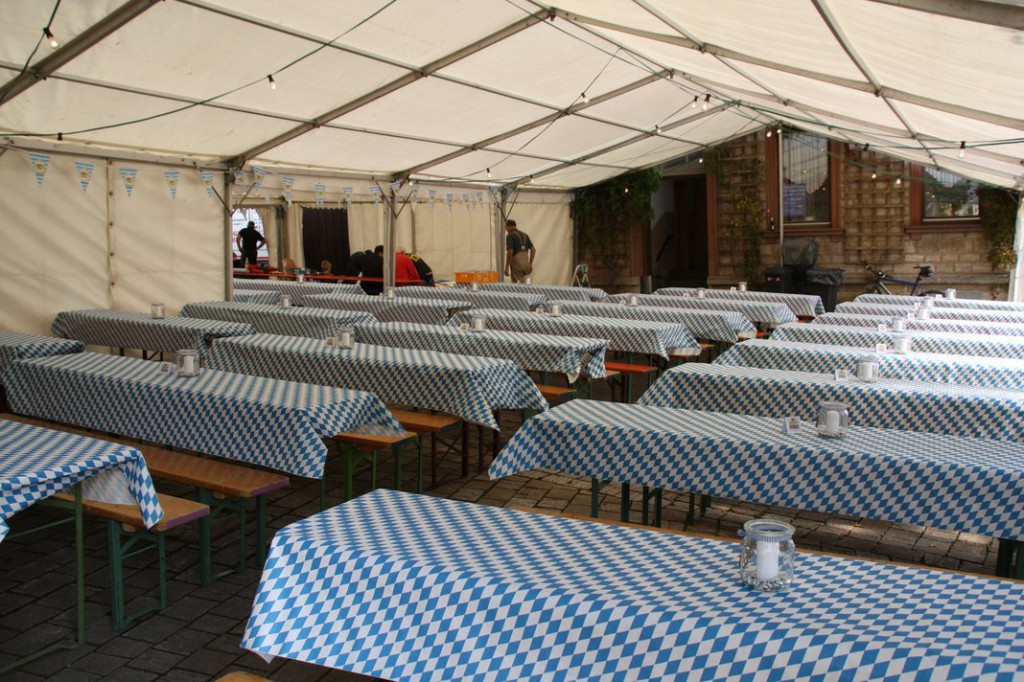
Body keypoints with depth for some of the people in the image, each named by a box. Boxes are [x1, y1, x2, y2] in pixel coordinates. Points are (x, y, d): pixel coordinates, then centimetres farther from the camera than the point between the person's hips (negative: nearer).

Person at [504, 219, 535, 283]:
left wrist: (507, 267, -12)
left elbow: (510, 252, -17)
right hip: (526, 264, 7)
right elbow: (533, 249, 13)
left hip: (516, 264, -7)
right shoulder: (524, 235, 16)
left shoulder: (510, 236, -7)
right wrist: (530, 264, 17)